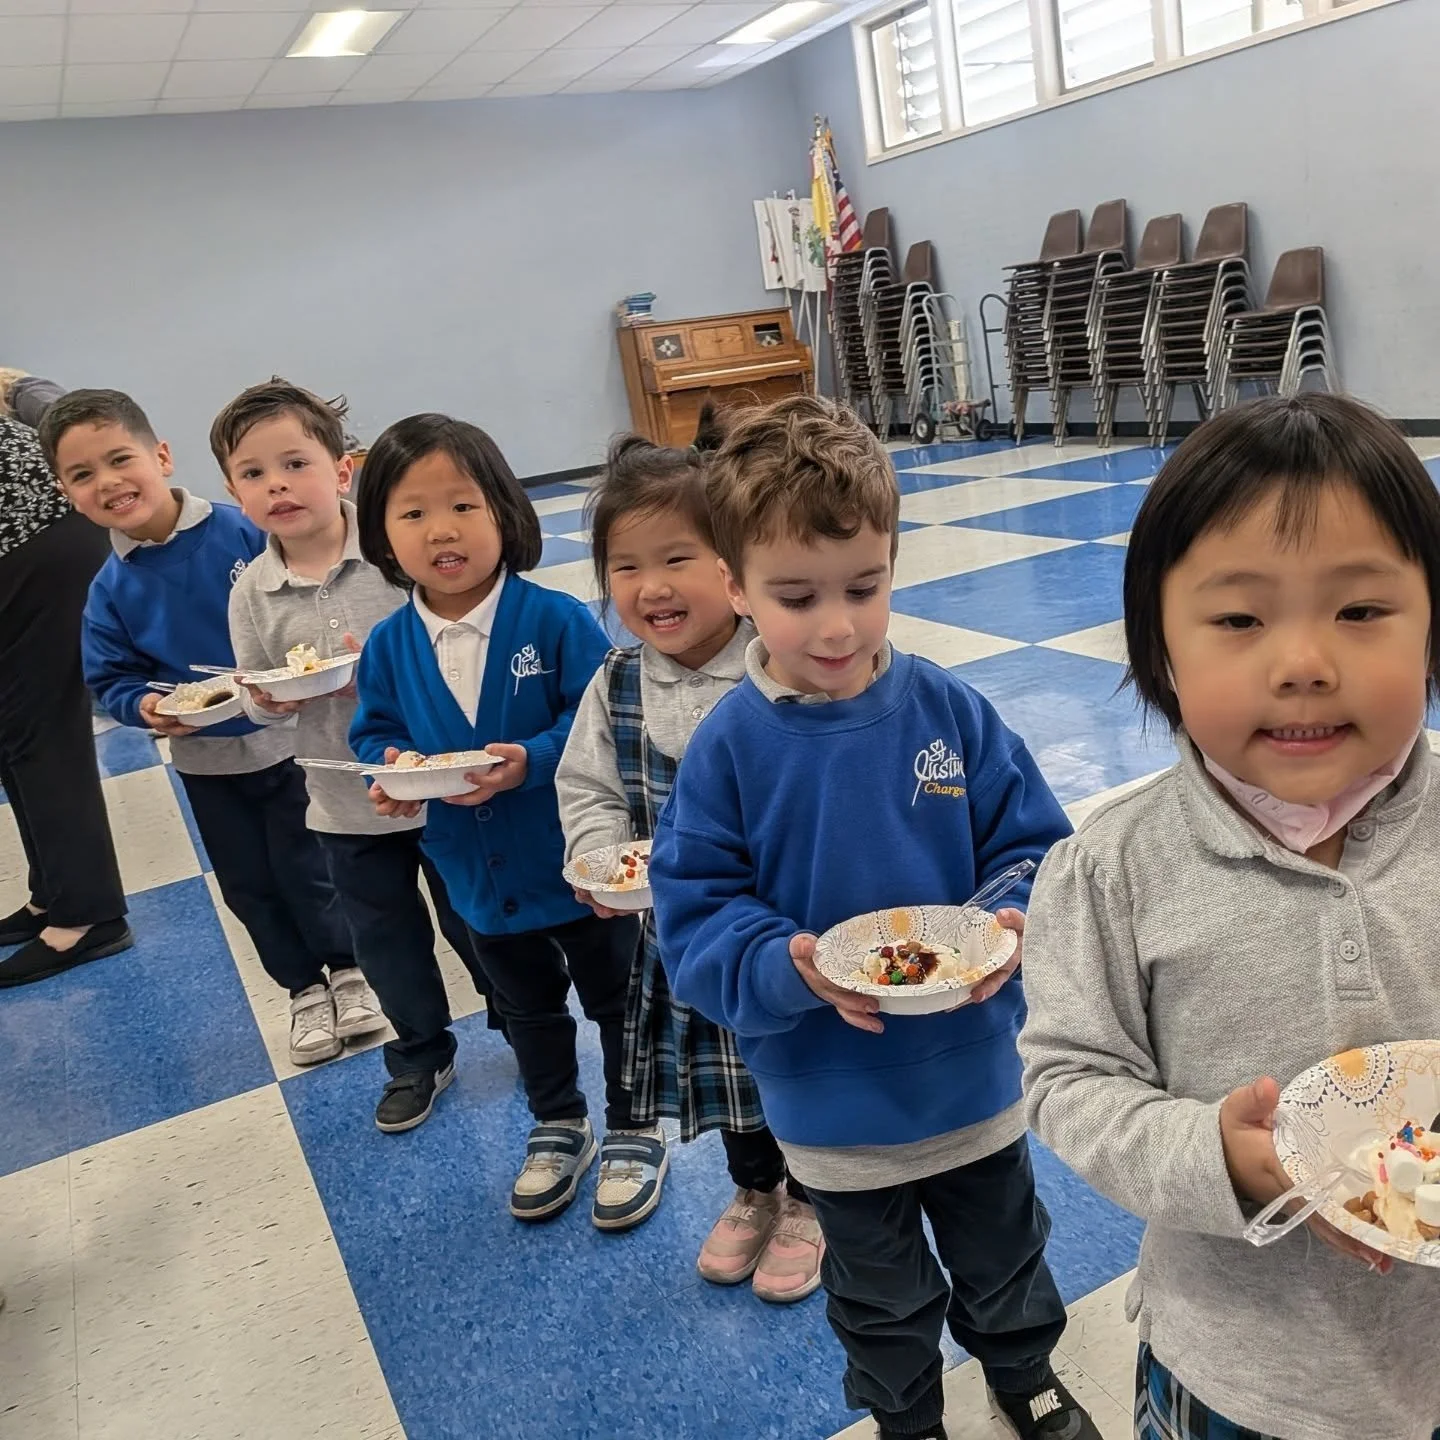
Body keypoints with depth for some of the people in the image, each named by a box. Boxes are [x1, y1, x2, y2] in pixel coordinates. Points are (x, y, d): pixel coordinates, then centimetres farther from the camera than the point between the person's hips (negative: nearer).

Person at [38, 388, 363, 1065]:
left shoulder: (244, 532, -18)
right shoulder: (111, 588, -7)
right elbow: (111, 679, 1)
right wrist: (143, 706, -18)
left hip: (284, 739, -4)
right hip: (204, 761, 4)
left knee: (306, 868, 8)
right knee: (248, 885, 16)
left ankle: (348, 966, 35)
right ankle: (304, 987, 37)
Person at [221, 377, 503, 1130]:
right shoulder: (252, 592, -4)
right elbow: (259, 700, 4)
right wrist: (269, 699, -17)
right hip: (345, 802, 3)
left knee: (472, 921, 14)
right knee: (386, 941, 18)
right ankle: (420, 1057, 40)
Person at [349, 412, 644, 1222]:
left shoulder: (556, 621, -20)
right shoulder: (389, 646, -7)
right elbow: (374, 731, 2)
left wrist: (532, 760, -32)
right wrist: (390, 770, -19)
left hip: (583, 861, -4)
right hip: (484, 876, 4)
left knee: (617, 1001, 15)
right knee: (530, 1010, 25)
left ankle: (629, 1128, 39)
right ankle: (557, 1126, 47)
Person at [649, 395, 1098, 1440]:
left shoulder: (948, 710, -14)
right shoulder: (730, 748, -19)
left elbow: (1034, 844, -7)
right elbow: (696, 922, -16)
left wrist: (1016, 924, -27)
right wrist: (789, 968, -33)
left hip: (975, 1075, 2)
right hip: (834, 1108, -2)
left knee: (1003, 1257, 30)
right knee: (884, 1296, 25)